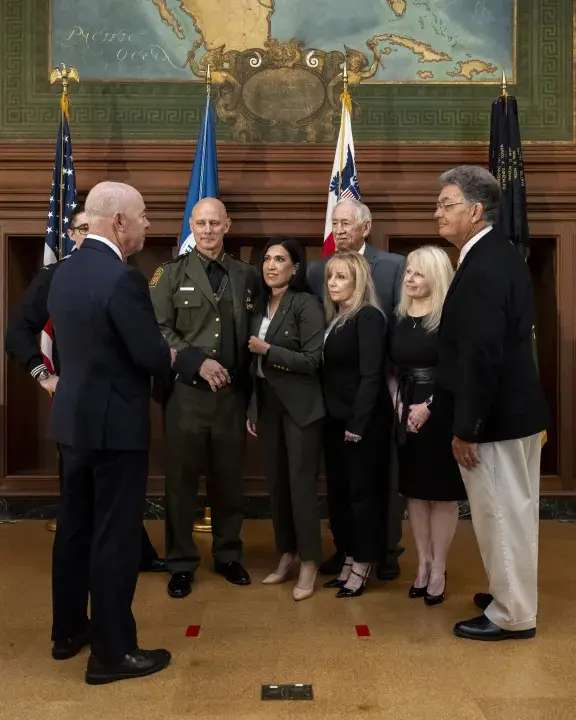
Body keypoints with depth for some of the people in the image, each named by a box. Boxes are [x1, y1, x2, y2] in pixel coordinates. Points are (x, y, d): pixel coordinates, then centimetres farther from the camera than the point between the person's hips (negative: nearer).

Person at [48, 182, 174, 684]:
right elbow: (153, 356, -21)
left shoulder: (65, 271, 7)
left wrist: (164, 354, 12)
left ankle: (68, 630, 33)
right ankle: (112, 652, 13)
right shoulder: (122, 278, -20)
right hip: (114, 423, -9)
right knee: (115, 537, 1)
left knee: (75, 526, 18)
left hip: (73, 417, 9)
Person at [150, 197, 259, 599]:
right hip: (186, 392, -2)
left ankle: (228, 555, 29)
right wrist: (198, 362, -15)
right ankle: (182, 563, 21)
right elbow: (158, 330, -5)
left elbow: (254, 334, 10)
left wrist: (247, 381, -1)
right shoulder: (172, 273, 2)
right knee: (182, 480, 7)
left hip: (233, 394, 2)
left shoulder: (248, 276, 9)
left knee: (229, 479, 12)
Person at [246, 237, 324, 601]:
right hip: (267, 403, 6)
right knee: (276, 482, 12)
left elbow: (312, 360, -17)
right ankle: (286, 554, 26)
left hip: (299, 405, -6)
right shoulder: (260, 305, 10)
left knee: (301, 482, -1)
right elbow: (255, 361, 12)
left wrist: (267, 349, -15)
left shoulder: (307, 304, -10)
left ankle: (309, 562, 12)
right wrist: (251, 408, 11)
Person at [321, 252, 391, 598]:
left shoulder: (368, 317, -12)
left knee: (362, 491, 3)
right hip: (336, 419, 8)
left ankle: (362, 565, 15)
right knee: (339, 492, 12)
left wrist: (358, 423, -20)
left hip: (363, 422, -8)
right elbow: (329, 372, 10)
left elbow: (371, 375, -18)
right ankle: (349, 559, 24)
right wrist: (337, 418, 3)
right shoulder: (334, 318, 13)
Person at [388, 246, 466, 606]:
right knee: (415, 490, 11)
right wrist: (396, 401, -2)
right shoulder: (399, 317, 7)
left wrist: (429, 405, -18)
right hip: (407, 412, 5)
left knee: (442, 491, 5)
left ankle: (439, 570, 16)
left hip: (442, 413, -5)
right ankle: (423, 563, 23)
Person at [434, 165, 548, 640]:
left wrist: (465, 428, -20)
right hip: (516, 406, 10)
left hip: (495, 415, -10)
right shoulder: (500, 255, 11)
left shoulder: (482, 268, -21)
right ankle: (513, 595, 37)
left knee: (501, 514, 3)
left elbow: (480, 356, -26)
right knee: (514, 510, 21)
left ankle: (512, 616, 18)